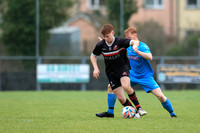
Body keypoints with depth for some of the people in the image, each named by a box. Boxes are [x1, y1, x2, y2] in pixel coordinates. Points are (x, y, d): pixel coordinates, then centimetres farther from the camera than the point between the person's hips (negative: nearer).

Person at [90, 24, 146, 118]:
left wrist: (135, 45, -50)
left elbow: (133, 42, -26)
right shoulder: (100, 45, -3)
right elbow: (93, 56, 13)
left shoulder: (120, 41, -13)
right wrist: (96, 68, 1)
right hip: (111, 73, 3)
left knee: (126, 86, -33)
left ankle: (138, 107, -21)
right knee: (120, 98, -5)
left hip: (123, 68, -3)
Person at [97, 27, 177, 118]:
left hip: (145, 76, -6)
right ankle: (110, 112, 5)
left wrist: (137, 51, -46)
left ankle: (172, 113, 5)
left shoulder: (143, 46, -18)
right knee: (111, 87, -5)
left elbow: (150, 57, -37)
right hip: (132, 75, 6)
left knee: (160, 96, -18)